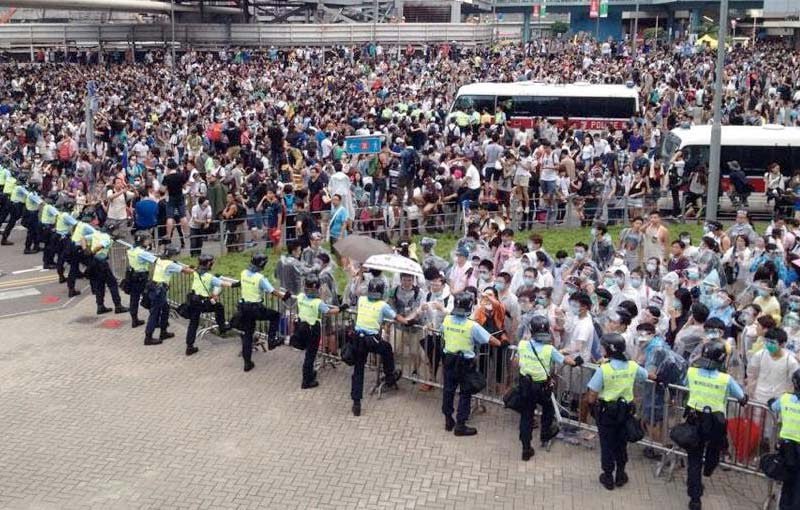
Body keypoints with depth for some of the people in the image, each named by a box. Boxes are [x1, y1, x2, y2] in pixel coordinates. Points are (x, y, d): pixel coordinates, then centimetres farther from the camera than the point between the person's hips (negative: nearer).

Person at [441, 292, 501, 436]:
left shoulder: (446, 320, -9)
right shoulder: (472, 326, -22)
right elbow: (491, 340, -17)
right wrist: (500, 343, 3)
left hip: (449, 359, 4)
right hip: (465, 363, -4)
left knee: (448, 390, 17)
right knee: (465, 394, 8)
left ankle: (448, 420, 28)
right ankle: (460, 425, 11)